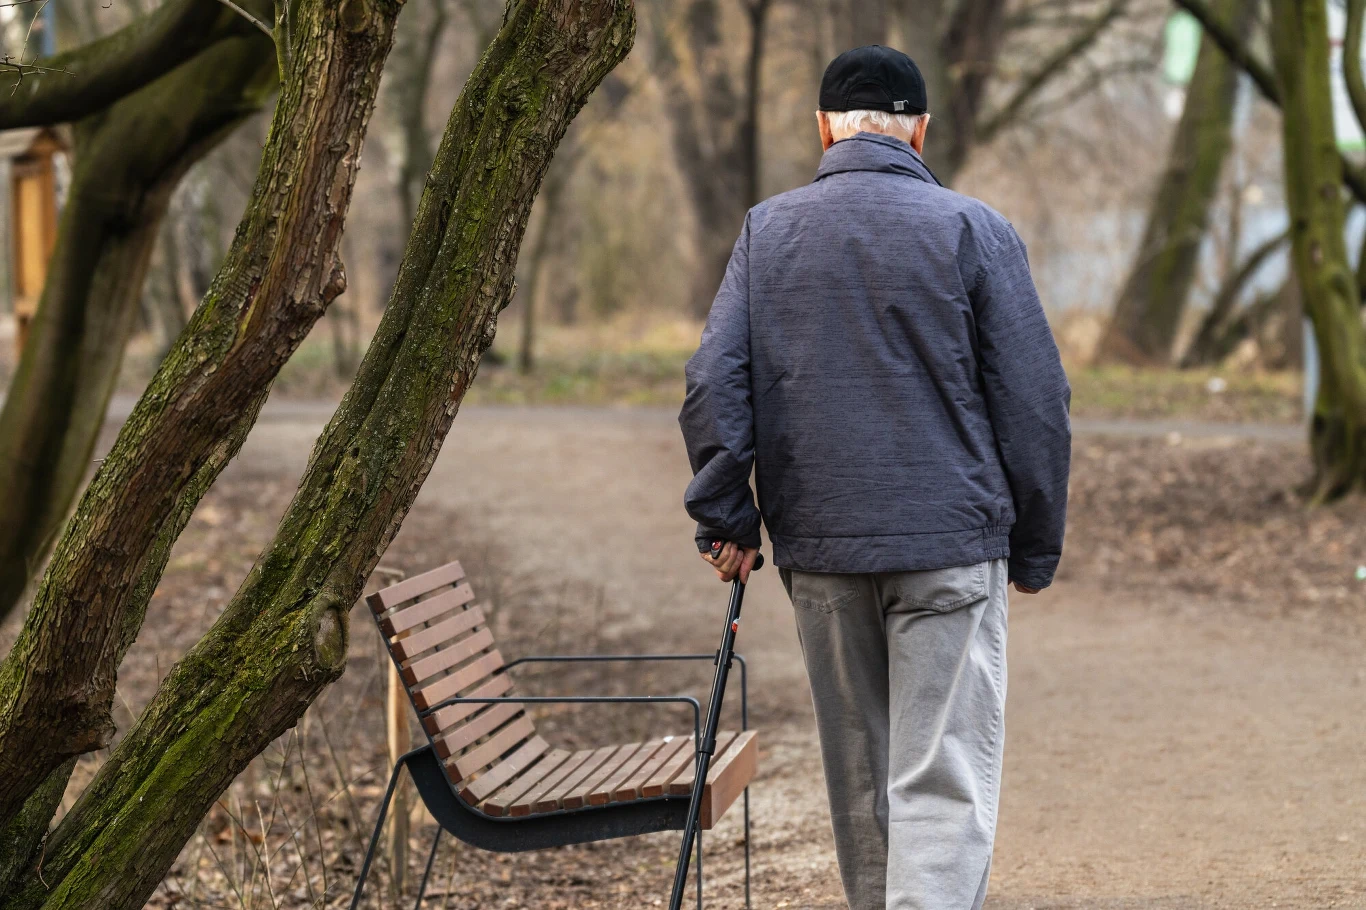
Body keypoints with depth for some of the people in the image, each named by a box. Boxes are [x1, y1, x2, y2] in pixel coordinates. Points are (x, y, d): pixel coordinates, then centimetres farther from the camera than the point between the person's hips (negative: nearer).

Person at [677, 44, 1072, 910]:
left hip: (819, 547, 3)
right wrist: (1037, 546, 7)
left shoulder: (768, 230, 6)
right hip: (951, 544, -3)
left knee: (859, 778, 16)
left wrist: (727, 519, 8)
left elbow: (715, 383, 2)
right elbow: (1035, 400, -2)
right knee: (942, 779, -6)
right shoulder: (973, 230, -3)